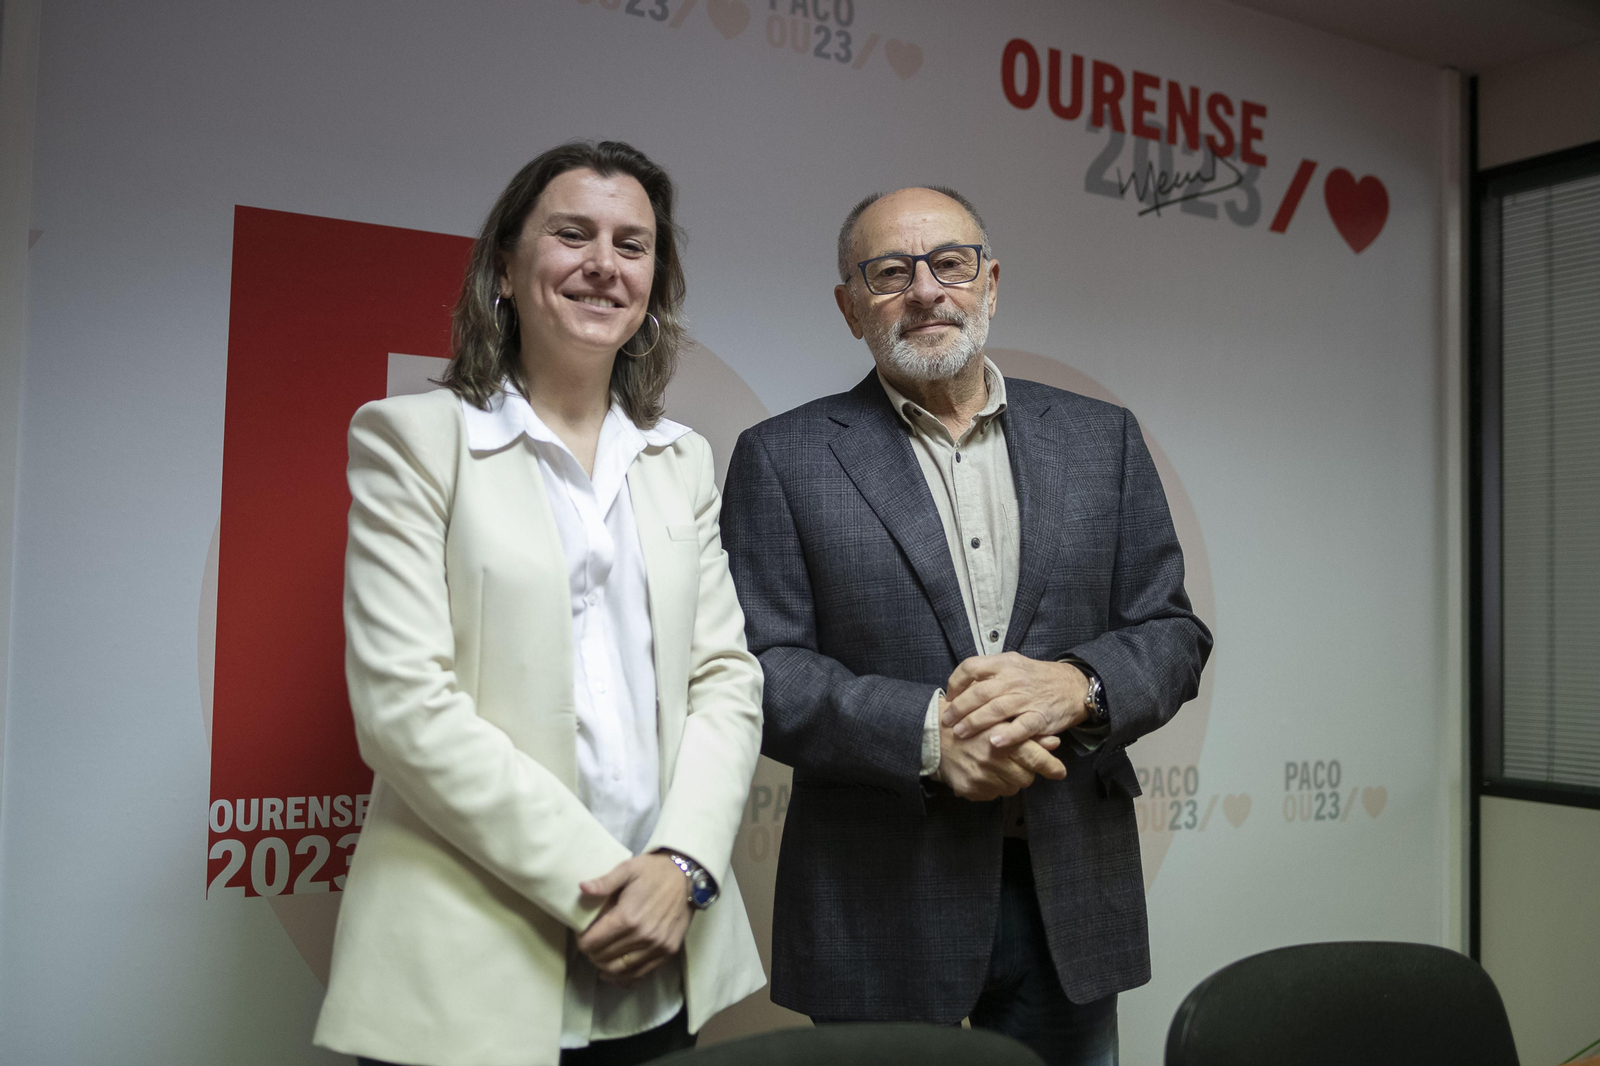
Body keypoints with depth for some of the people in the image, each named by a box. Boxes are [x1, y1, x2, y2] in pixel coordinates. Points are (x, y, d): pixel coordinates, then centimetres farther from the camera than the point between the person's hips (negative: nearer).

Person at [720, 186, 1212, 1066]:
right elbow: (758, 668, -7)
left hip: (1069, 893, 3)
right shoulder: (782, 459, 0)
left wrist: (1075, 687, -15)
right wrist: (927, 731, -20)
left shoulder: (1100, 440, 8)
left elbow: (1172, 633, 6)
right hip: (880, 903, -2)